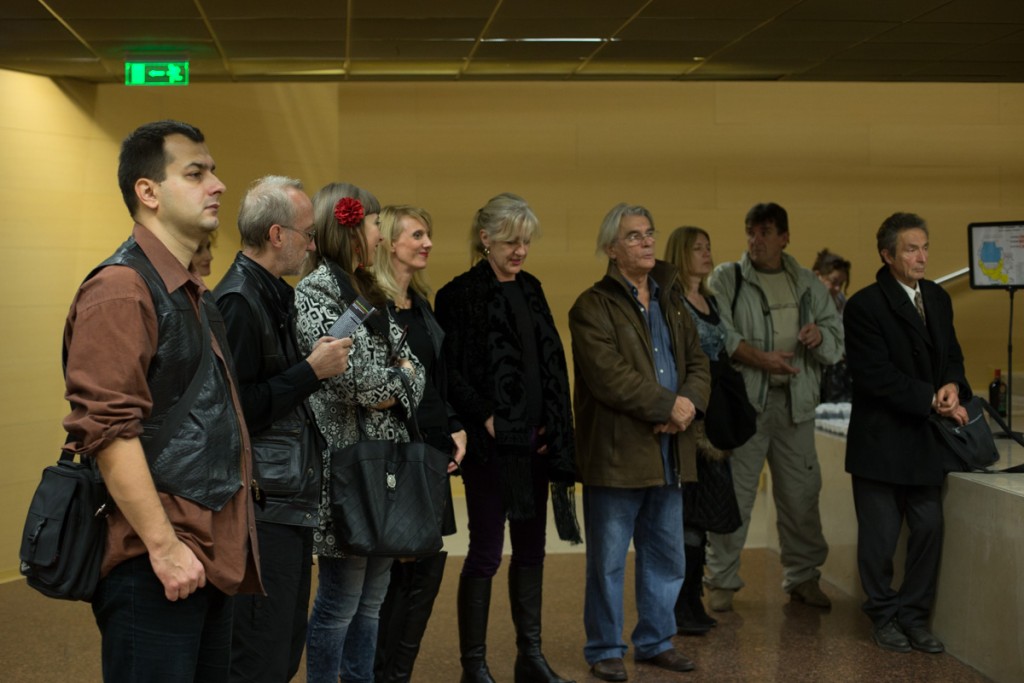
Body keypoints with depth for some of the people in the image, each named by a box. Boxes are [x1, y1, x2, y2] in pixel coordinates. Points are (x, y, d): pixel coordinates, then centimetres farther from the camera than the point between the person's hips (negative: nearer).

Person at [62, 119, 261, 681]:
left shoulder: (194, 296, 18)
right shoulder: (121, 289, -12)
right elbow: (106, 429, -20)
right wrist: (164, 547, -21)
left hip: (212, 557, 9)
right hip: (155, 567, -9)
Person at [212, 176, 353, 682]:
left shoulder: (275, 296, 15)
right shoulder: (238, 301, -16)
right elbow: (236, 408, -23)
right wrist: (311, 370, -17)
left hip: (290, 503, 10)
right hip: (263, 508, -10)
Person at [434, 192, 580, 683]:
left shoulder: (530, 289, 12)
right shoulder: (460, 295, -8)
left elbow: (552, 364, 14)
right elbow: (449, 372, -13)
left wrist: (554, 430, 6)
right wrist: (487, 419, -15)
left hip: (535, 441, 7)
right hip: (491, 442, -7)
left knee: (531, 547, 12)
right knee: (486, 552, -1)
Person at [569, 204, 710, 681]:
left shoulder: (672, 301, 16)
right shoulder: (593, 307, -7)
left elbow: (698, 363, 12)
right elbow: (608, 375, -18)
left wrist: (690, 402, -9)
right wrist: (668, 405, -16)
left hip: (669, 452, 7)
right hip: (616, 451, -6)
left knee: (667, 557, 14)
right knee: (608, 561, 3)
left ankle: (655, 641, 28)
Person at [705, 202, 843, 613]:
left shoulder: (807, 284, 15)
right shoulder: (726, 278, 4)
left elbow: (837, 337, 18)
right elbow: (718, 333, -9)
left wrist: (820, 336, -6)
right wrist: (760, 358, -20)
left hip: (795, 402, 4)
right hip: (743, 399, -4)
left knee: (801, 493, 8)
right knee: (734, 493, -3)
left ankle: (803, 576, 22)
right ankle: (722, 582, 7)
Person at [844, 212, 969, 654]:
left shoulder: (937, 298, 10)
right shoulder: (865, 306, -12)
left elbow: (951, 354, 15)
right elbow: (876, 376, -17)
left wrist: (953, 386, -7)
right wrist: (932, 400, -17)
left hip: (925, 438, 6)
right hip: (882, 439, -6)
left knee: (929, 528, 7)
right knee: (880, 535, 3)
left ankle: (914, 615, 20)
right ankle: (884, 617, 19)